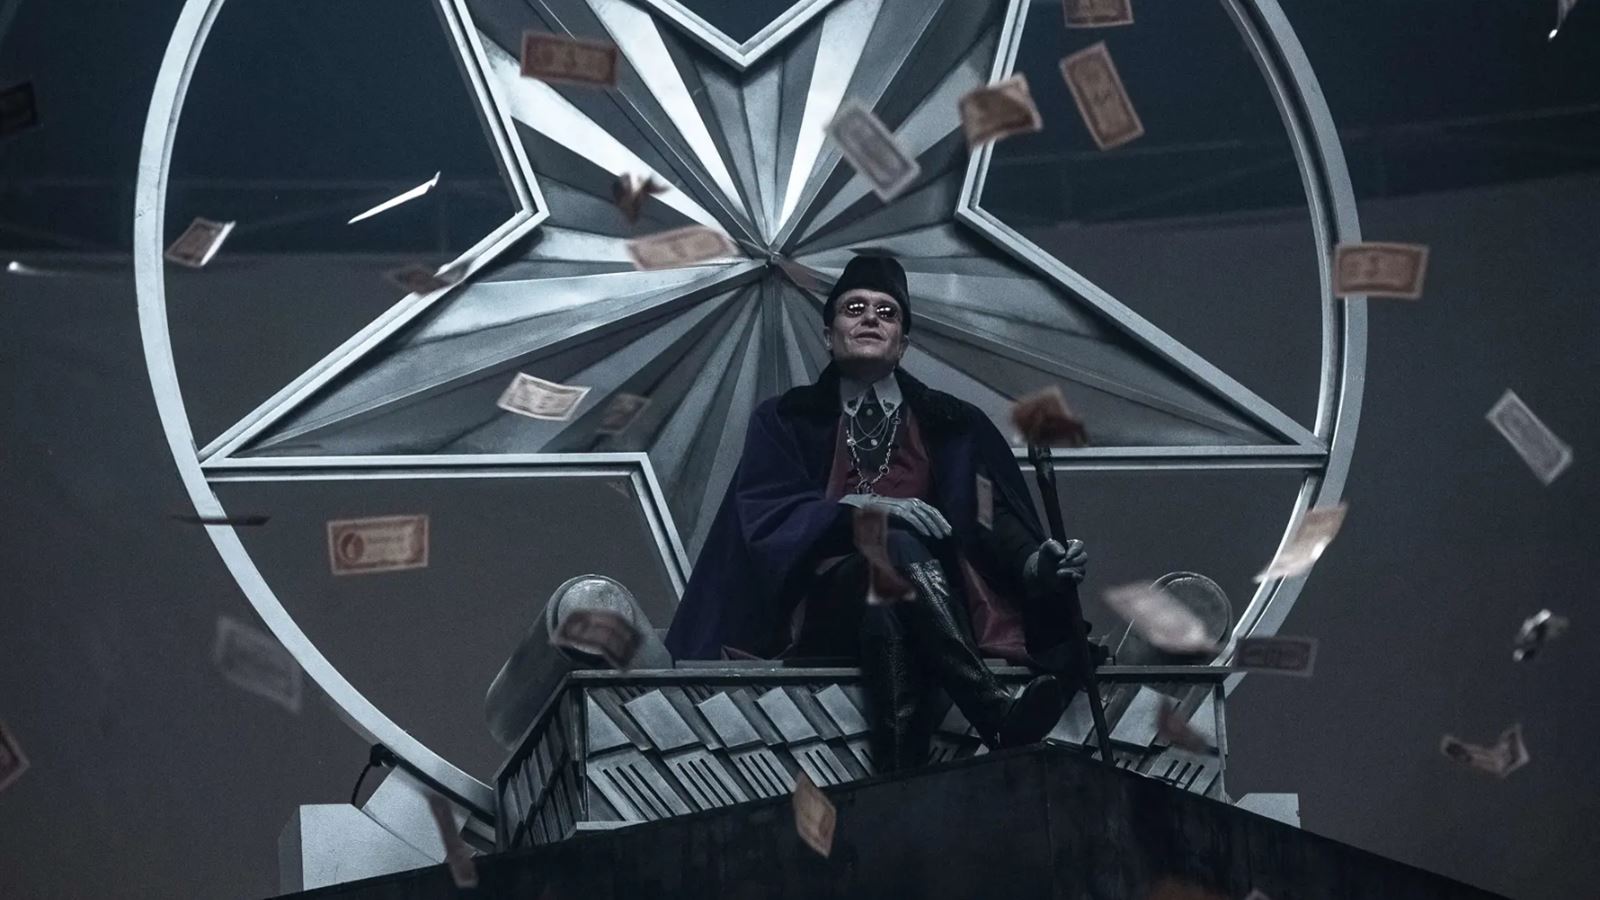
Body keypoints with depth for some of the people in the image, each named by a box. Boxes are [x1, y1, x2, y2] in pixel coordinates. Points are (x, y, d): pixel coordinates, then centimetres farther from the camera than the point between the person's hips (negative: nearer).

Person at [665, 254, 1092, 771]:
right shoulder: (785, 421, 17)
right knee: (899, 547, -36)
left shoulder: (954, 425, 20)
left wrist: (1036, 563, -18)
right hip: (823, 610, -2)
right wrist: (866, 509, -18)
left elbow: (994, 523, 6)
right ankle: (999, 720, -50)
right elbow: (765, 516, -1)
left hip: (942, 609, 2)